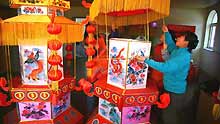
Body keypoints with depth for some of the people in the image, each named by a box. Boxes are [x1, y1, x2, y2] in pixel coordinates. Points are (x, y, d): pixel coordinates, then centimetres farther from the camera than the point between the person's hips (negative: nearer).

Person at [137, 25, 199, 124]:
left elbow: (165, 67, -35)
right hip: (171, 88, 9)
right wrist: (167, 33, 18)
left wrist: (146, 60, -35)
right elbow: (171, 45, 25)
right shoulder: (178, 50, 2)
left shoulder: (183, 57, -27)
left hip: (175, 91, -9)